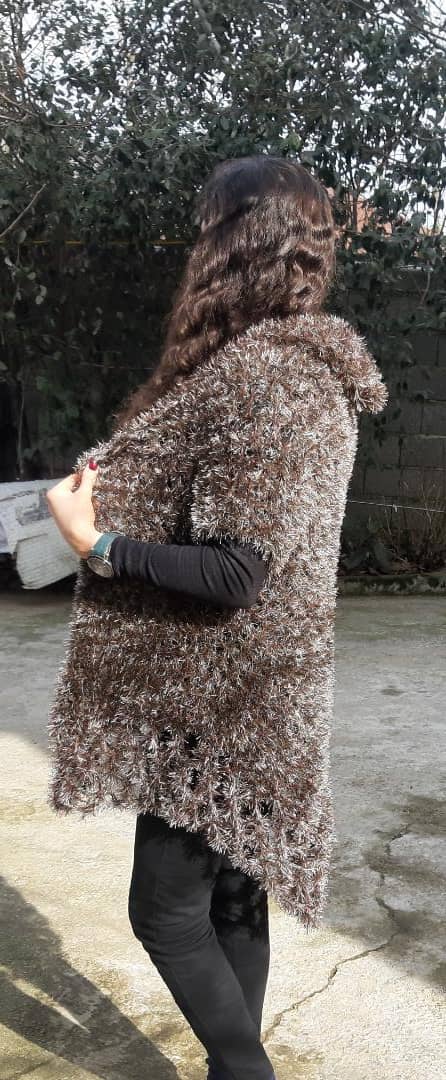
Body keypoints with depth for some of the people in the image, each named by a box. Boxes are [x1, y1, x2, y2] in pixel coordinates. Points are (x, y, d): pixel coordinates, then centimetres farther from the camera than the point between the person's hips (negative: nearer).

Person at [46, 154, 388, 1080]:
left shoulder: (259, 372, -22)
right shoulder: (309, 364, 9)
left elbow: (232, 571, -25)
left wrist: (95, 543, -17)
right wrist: (128, 480, 13)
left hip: (218, 699, -10)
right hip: (238, 689, 10)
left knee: (167, 910, 4)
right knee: (230, 896, 18)